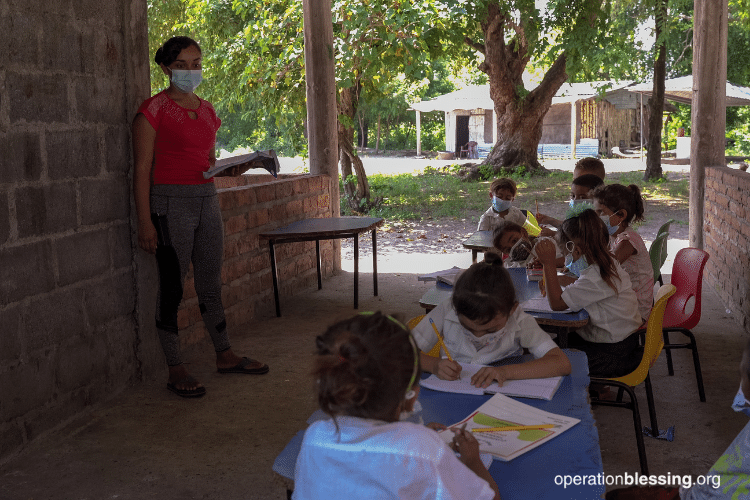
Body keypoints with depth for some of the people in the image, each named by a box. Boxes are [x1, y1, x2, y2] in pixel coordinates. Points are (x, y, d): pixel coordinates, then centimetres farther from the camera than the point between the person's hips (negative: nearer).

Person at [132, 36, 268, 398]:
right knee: (172, 286, -1)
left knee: (211, 283, 14)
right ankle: (175, 371, 9)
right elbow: (142, 169, -9)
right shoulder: (154, 109, -6)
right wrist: (145, 221, -14)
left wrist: (228, 168, 5)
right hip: (171, 202, -6)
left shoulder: (206, 110, 14)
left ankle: (225, 355, 27)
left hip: (207, 199, 7)